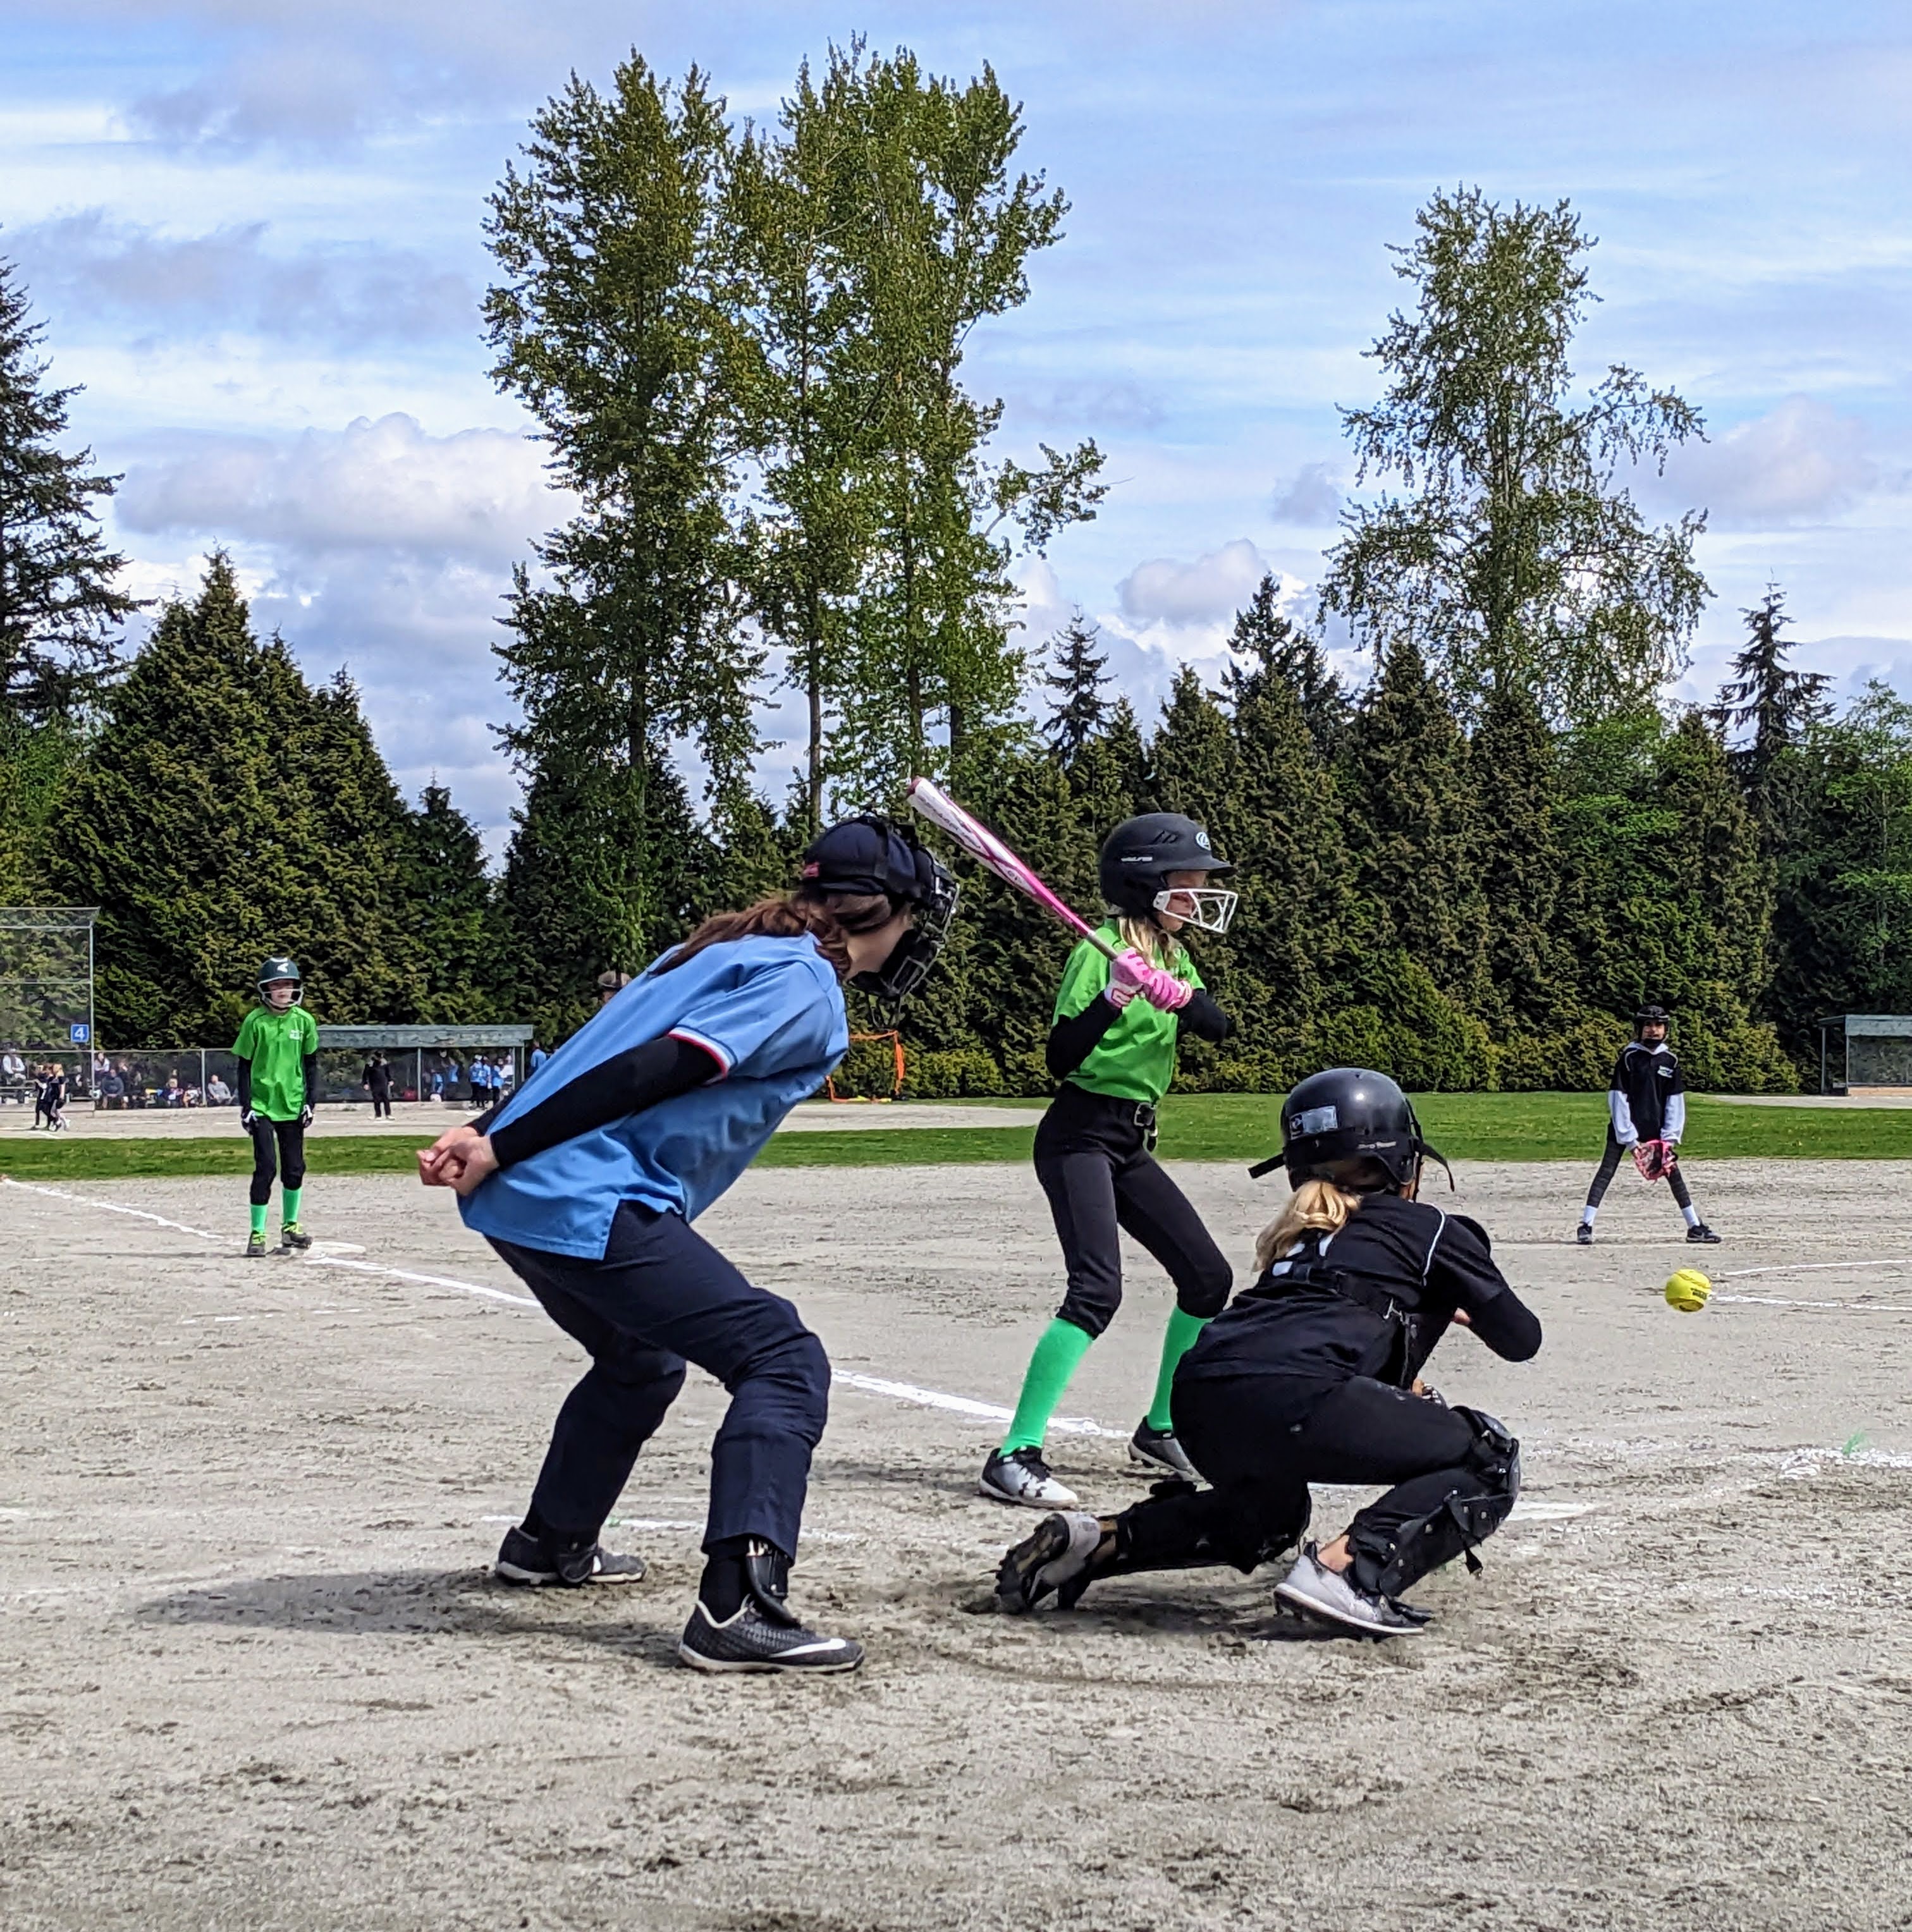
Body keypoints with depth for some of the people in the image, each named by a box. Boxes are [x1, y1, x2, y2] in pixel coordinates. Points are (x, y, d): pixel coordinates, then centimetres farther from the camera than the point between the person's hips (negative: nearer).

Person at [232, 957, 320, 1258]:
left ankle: (290, 1227, 26)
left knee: (295, 1170, 8)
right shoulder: (255, 1021, -6)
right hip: (262, 1106, -3)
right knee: (265, 1168, -8)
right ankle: (257, 1234, -1)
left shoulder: (304, 1021, 1)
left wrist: (310, 1101, 2)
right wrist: (245, 1106, -7)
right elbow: (244, 1066, -2)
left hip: (292, 1106, 3)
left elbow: (311, 1064, 9)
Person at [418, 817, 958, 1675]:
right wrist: (501, 1149, -17)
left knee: (641, 1362, 32)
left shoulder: (729, 948, 23)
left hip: (520, 1197, 10)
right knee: (784, 1360, -11)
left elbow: (589, 1053, 17)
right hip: (590, 1208, -10)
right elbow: (647, 1071, -16)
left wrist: (486, 1133, 11)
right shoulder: (806, 987, -7)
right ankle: (738, 1607, -24)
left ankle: (550, 1540, 47)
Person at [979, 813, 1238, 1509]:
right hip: (1079, 1134, -9)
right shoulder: (1100, 954, -13)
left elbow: (1217, 1025, -4)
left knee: (1209, 1277, 11)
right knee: (1097, 1288, -23)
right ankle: (1015, 1456, -24)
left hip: (1132, 1145, 9)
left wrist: (1176, 995, -23)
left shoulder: (1174, 958, 12)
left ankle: (1159, 1431, 25)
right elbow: (1061, 1058, -20)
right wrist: (1112, 997, -34)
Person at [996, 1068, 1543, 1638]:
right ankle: (1347, 1570, -14)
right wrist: (1467, 1310, 43)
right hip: (1291, 1395, -7)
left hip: (1197, 1402, 7)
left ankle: (1097, 1541, 16)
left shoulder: (1301, 1232, 34)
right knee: (1490, 1462, 8)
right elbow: (1522, 1340, 23)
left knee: (1269, 1515, 38)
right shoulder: (1432, 1229, 17)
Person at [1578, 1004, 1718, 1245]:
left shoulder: (1670, 1060, 3)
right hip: (1625, 1126, -4)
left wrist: (1670, 1137, -2)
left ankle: (1695, 1226, 15)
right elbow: (1618, 1098, -10)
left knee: (1672, 1171, 7)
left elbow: (1675, 1100, 5)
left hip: (1656, 1129, 4)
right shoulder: (1629, 1057, -9)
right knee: (1607, 1170, -8)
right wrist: (1629, 1138, -13)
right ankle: (1585, 1225, -7)